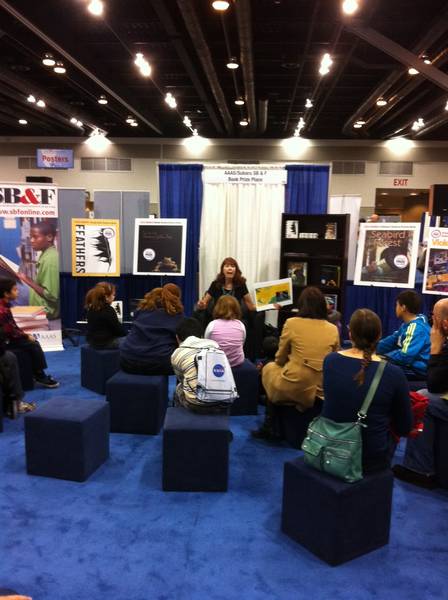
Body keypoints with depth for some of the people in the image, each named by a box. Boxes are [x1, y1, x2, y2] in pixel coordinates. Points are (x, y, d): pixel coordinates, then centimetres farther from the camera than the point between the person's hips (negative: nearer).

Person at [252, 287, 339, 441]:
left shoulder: (292, 323, -6)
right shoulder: (333, 329, 3)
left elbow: (280, 359, 6)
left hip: (293, 389, -4)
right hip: (322, 391, 4)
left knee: (269, 367, 28)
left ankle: (270, 427, 31)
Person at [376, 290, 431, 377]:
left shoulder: (416, 327, -22)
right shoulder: (408, 324, 9)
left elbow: (405, 356, -29)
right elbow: (390, 342, 17)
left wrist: (383, 357, -15)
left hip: (416, 372, -9)